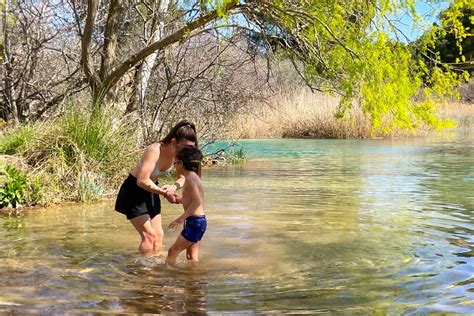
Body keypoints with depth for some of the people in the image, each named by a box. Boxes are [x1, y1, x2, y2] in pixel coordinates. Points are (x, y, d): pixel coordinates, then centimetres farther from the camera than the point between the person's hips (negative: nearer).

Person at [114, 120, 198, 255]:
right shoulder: (154, 150, -33)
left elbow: (182, 178, -1)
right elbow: (142, 181, -38)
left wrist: (173, 187, -23)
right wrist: (164, 193, -32)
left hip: (151, 190, 7)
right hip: (134, 190, -7)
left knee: (159, 234, 8)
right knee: (149, 235, -10)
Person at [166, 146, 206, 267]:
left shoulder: (189, 178, -15)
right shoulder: (194, 176, 15)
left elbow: (197, 201, -26)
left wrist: (182, 218, -28)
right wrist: (181, 199, 23)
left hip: (195, 221, -10)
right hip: (200, 221, 10)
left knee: (173, 251, -7)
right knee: (192, 256, 14)